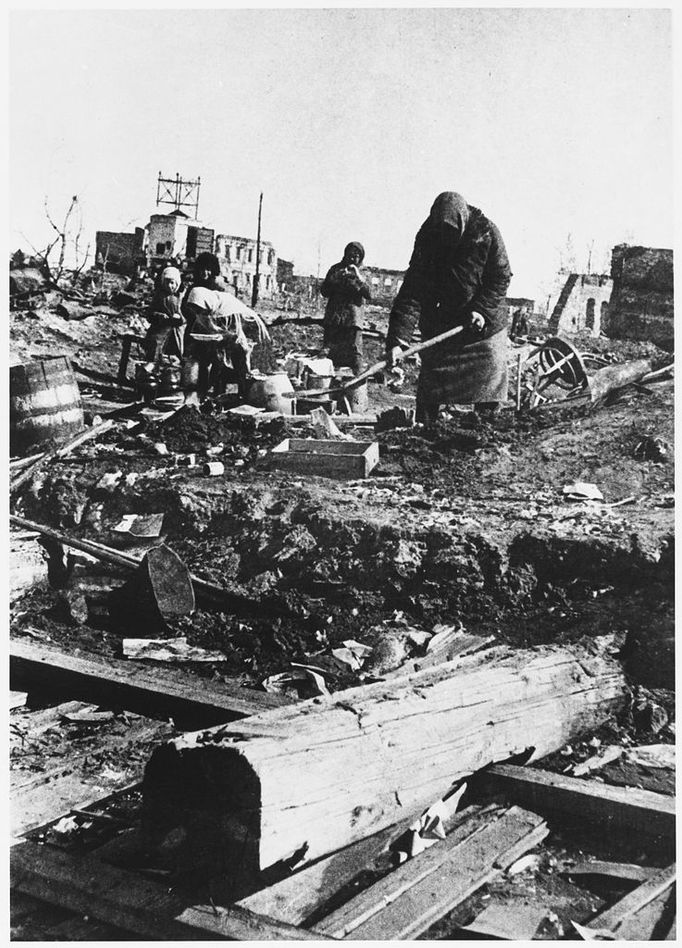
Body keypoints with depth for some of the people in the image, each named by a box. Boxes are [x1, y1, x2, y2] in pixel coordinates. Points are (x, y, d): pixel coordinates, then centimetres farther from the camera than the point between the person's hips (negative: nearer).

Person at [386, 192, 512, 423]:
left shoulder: (487, 233, -15)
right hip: (439, 327, 1)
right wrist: (397, 339, -29)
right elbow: (412, 291, -20)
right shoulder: (427, 238, -15)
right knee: (428, 392, 0)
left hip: (484, 324, -1)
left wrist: (483, 310, -20)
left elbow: (501, 277, -5)